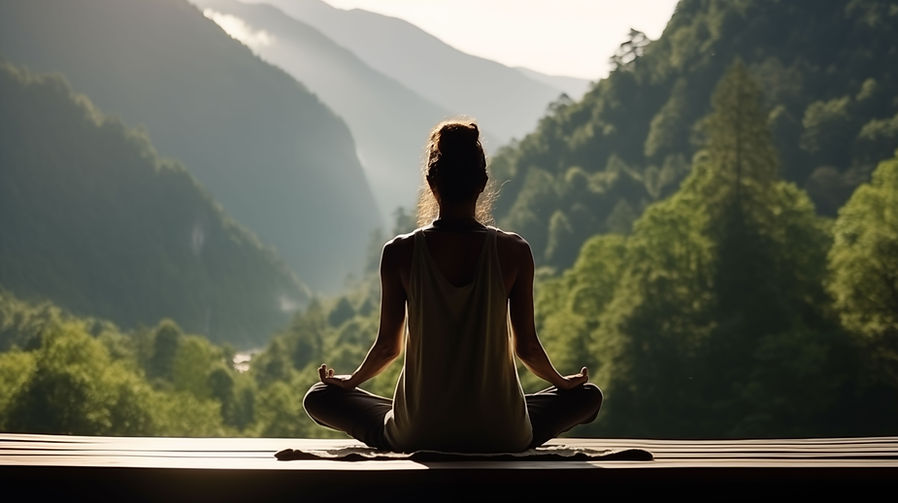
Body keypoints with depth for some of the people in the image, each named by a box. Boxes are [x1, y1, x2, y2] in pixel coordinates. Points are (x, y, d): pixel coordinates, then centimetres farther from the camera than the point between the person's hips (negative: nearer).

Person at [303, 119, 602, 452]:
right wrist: (562, 382, 21)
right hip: (501, 435, 0)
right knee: (588, 396, 26)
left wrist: (350, 381, 22)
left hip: (417, 435, 0)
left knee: (319, 398, 23)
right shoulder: (513, 252, -7)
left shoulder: (400, 252, -7)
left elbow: (388, 346, 1)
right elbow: (527, 347, 0)